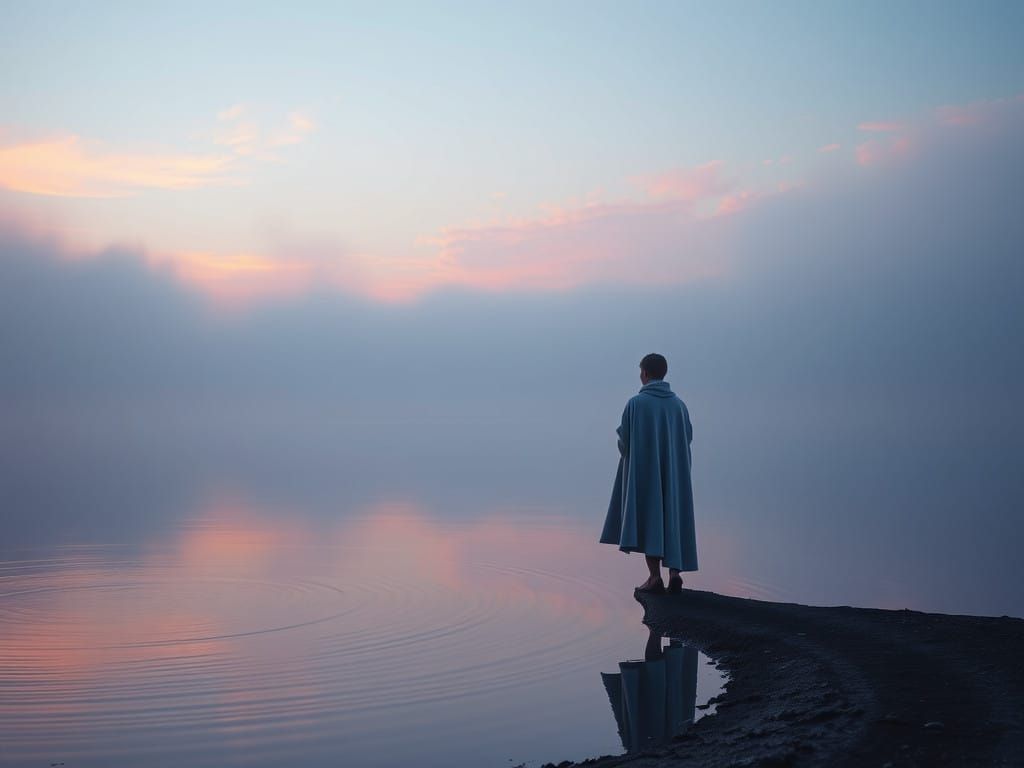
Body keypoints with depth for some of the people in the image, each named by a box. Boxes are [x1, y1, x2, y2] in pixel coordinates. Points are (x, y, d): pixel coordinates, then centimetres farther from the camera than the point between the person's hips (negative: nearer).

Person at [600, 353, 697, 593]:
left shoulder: (636, 403, -9)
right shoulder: (678, 404, 3)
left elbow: (624, 440, -7)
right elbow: (688, 438, 7)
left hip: (644, 472, -4)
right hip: (673, 474, 4)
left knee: (649, 519, 0)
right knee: (672, 518, 11)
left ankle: (655, 576, -7)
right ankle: (674, 572, 0)